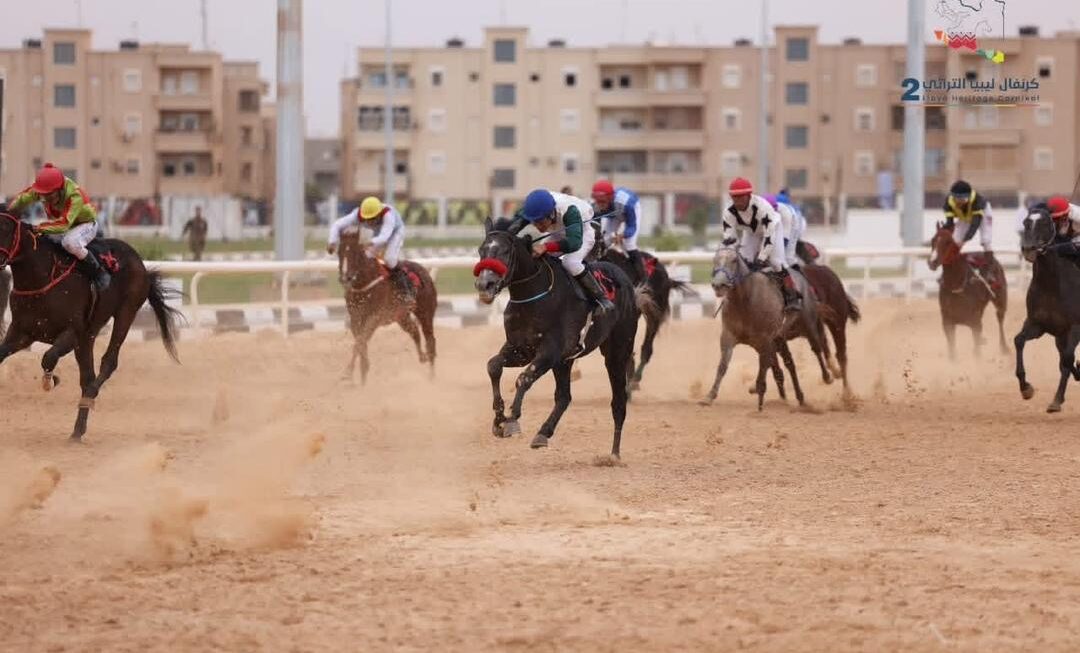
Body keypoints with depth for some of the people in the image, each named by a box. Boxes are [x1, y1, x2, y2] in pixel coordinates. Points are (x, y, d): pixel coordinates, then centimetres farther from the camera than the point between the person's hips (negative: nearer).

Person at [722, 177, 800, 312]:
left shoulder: (762, 206, -41)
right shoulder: (729, 213, -26)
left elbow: (769, 235, -40)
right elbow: (729, 239, -20)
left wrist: (762, 258, -42)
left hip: (772, 228, -5)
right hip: (751, 233, 5)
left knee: (776, 261, -21)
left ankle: (792, 297, -13)